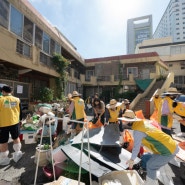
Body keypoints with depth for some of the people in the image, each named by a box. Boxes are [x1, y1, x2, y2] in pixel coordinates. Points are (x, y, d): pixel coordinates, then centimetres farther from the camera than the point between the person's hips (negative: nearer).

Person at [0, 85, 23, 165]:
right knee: (16, 138, 21)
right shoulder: (17, 100, 0)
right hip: (15, 123, 3)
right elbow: (20, 112, 7)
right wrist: (19, 120, 21)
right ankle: (17, 154, 32)